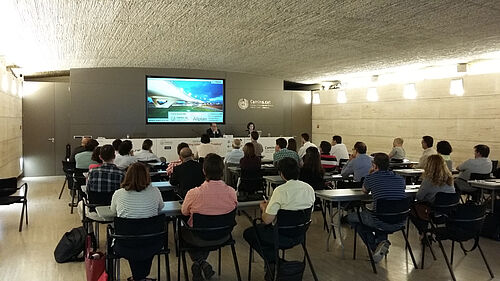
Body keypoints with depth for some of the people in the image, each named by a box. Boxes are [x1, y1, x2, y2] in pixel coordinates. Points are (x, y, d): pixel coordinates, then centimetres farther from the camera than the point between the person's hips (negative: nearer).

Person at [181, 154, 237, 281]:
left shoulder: (194, 193, -28)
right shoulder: (231, 192, -20)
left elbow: (184, 212, -7)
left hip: (199, 239, -2)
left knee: (182, 230, 31)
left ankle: (200, 261, 19)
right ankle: (202, 262, 29)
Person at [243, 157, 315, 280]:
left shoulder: (280, 191, -24)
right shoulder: (309, 189, -4)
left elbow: (267, 220, -21)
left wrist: (264, 208, 3)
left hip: (283, 237, -7)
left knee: (248, 233, 16)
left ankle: (273, 262, 8)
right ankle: (274, 263, 23)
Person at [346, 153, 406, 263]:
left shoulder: (371, 178, -3)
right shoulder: (400, 179, 7)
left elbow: (364, 191, 19)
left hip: (382, 222, -5)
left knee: (351, 217, 19)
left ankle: (375, 245, 4)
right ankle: (382, 240, 16)